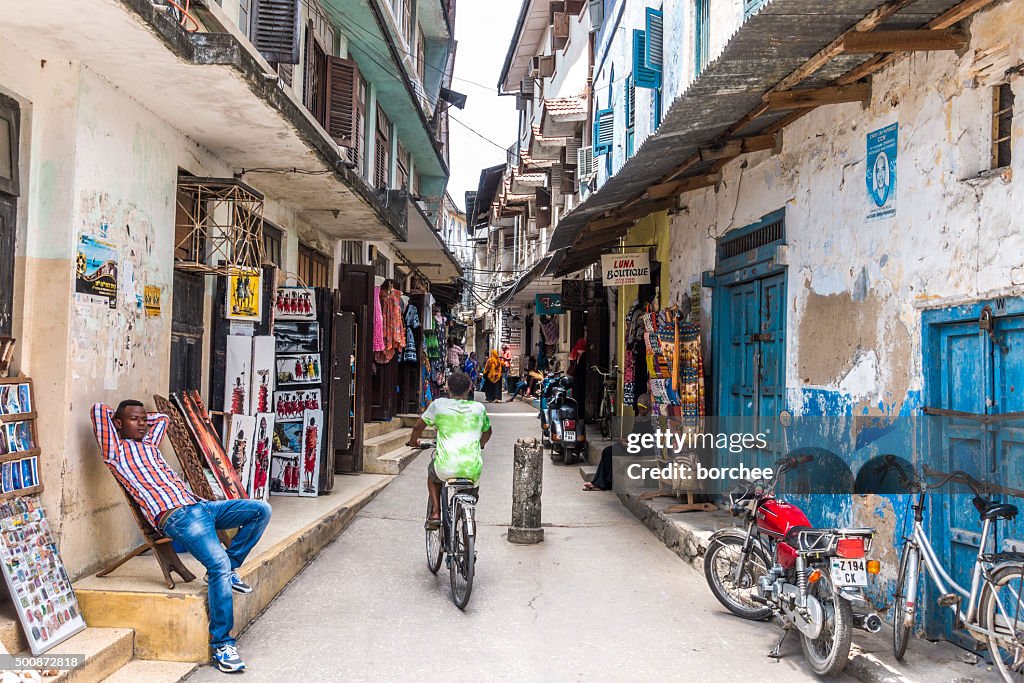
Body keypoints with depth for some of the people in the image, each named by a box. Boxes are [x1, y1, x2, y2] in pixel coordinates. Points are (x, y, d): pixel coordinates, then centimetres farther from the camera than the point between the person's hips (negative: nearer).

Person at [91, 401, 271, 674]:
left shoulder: (149, 443, 28)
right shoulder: (115, 450, 7)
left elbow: (163, 418, 46)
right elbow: (99, 410, 0)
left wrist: (144, 416, 36)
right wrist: (118, 415, 18)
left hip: (198, 505, 9)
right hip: (175, 516, -9)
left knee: (261, 510, -5)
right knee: (218, 564, -28)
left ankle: (230, 567, 8)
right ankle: (221, 644, -22)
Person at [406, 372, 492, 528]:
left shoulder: (438, 404, 4)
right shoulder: (479, 408, 10)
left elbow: (418, 427, 13)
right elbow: (487, 432, 27)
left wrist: (413, 441, 34)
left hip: (447, 468, -1)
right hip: (473, 470, 2)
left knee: (432, 473, 32)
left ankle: (435, 513, 19)